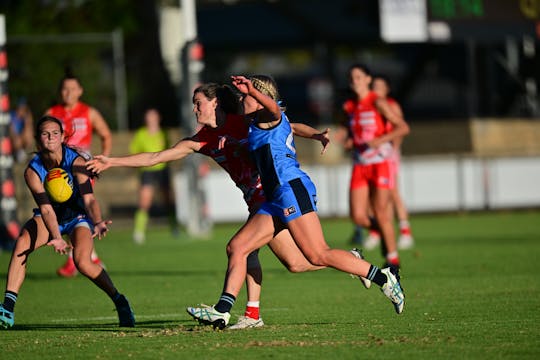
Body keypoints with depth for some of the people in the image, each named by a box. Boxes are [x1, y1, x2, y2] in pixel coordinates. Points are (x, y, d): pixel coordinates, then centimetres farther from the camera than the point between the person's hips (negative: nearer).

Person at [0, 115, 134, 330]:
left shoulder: (75, 161, -22)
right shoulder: (32, 171, -18)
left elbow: (89, 199, -28)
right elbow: (46, 208, -24)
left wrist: (97, 222, -48)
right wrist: (56, 238, -40)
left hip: (78, 216, -2)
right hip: (48, 218, 2)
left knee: (82, 262, -28)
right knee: (22, 243, -27)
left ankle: (120, 302, -5)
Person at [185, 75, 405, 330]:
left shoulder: (265, 117, -2)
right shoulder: (256, 125, 25)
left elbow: (273, 107, -26)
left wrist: (251, 90, -46)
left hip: (292, 189, -10)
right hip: (277, 199, 10)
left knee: (318, 255, -15)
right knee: (236, 247, 4)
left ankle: (383, 278, -8)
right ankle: (222, 312, -1)